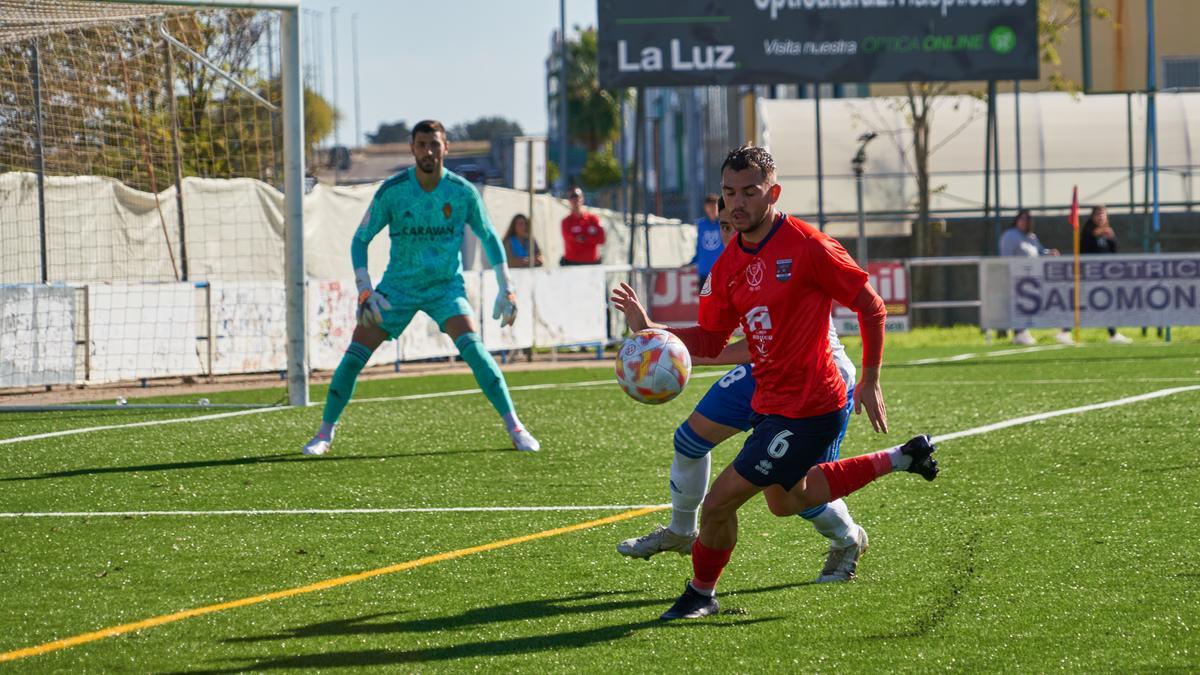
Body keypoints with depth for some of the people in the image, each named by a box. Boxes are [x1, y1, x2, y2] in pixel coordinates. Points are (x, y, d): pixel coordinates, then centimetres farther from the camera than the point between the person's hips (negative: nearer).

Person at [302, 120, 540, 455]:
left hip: (446, 286, -1)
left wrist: (506, 289, -1)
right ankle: (325, 433, 8)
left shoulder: (463, 192, -9)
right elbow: (360, 239, -3)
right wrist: (365, 290, -14)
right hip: (398, 286, 1)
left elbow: (489, 238, 5)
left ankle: (515, 427, -16)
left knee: (472, 347, -23)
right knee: (355, 353, -8)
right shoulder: (392, 191, -12)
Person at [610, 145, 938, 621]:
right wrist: (648, 328, -7)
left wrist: (869, 382, -7)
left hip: (807, 411, -9)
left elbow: (871, 308, -10)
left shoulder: (807, 246, -18)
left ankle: (701, 595, 18)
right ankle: (901, 459, 37)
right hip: (772, 401, 9)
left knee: (719, 503, -8)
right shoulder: (729, 263, 4)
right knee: (786, 501, 29)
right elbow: (710, 340, 7)